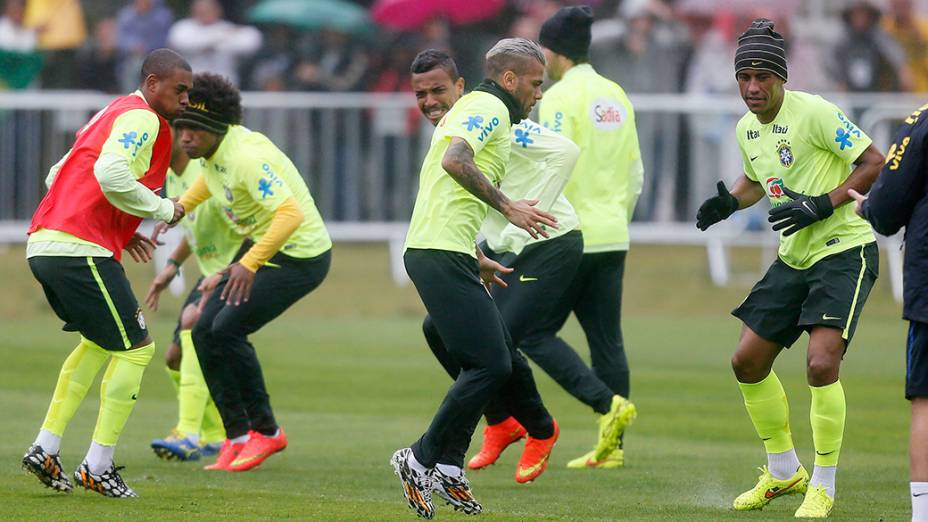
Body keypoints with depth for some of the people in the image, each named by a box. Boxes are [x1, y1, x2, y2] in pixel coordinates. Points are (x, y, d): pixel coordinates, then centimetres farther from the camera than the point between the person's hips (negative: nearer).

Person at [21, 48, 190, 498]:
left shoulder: (113, 115, 23)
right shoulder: (141, 118, -7)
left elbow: (58, 177, 26)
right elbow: (111, 174, -25)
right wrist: (163, 209, -11)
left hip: (43, 245, 10)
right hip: (81, 251, -10)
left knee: (101, 342, 25)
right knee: (135, 348, -1)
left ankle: (45, 449, 18)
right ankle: (97, 467, -1)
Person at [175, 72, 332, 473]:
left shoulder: (247, 157, -30)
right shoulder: (213, 148, -2)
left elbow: (290, 214, -40)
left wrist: (250, 264, -46)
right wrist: (183, 204, 10)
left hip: (300, 255, -10)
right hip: (262, 248, 10)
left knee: (227, 329, -17)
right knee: (205, 331, 0)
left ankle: (266, 431, 0)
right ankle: (237, 435, 8)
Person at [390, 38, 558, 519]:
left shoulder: (474, 108, 25)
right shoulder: (489, 108, -7)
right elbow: (454, 160, -25)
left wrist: (475, 256, 33)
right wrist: (507, 207, -22)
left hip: (434, 250, 11)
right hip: (443, 254, -11)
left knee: (498, 361, 12)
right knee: (490, 364, -12)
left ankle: (448, 468, 11)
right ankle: (423, 459, -6)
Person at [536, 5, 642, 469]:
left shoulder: (561, 97, -11)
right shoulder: (616, 97, 13)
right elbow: (635, 174, 17)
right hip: (612, 238, 8)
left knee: (535, 333, -1)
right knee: (606, 340, 8)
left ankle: (608, 404, -14)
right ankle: (610, 447, 5)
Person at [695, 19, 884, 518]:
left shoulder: (814, 112, -17)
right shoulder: (747, 128, 7)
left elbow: (873, 162, -16)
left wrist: (824, 204, -24)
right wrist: (729, 202, 5)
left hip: (844, 251, -8)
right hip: (793, 258, 8)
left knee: (821, 364, -20)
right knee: (747, 362, 8)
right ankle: (783, 472, 26)